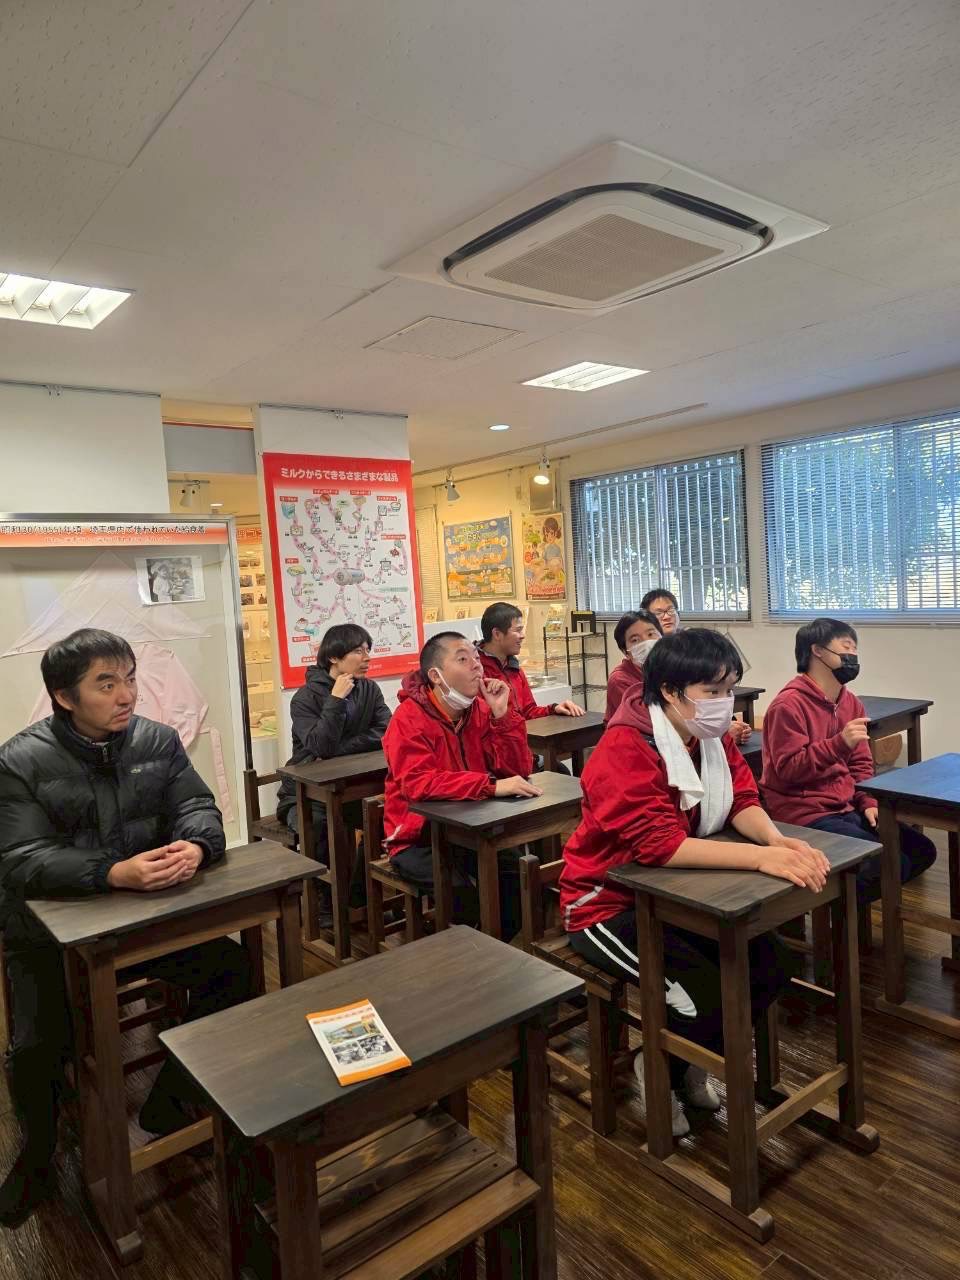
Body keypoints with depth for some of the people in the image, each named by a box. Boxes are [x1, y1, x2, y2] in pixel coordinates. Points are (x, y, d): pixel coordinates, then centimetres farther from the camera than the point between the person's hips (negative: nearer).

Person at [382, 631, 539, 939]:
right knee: (462, 895, -28)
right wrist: (492, 786, -38)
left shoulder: (480, 709, 1)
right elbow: (417, 783, -32)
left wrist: (502, 714, -16)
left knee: (521, 874, -16)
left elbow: (518, 769, -3)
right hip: (418, 837, -5)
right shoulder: (410, 718, -17)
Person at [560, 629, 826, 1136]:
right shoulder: (625, 748, -28)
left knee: (773, 966, -4)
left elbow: (742, 801, -4)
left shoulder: (710, 733, -2)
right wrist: (762, 858, -39)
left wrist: (779, 841, -27)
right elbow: (659, 844, -35)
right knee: (709, 999, -21)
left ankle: (692, 1062, 21)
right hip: (607, 905, -8)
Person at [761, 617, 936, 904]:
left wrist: (869, 803, -3)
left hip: (847, 809, 9)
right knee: (893, 864, -18)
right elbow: (787, 770, -21)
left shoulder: (852, 704, 11)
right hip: (804, 815, -9)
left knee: (921, 850, 5)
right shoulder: (788, 704, -17)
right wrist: (839, 743, -29)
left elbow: (861, 763, 15)